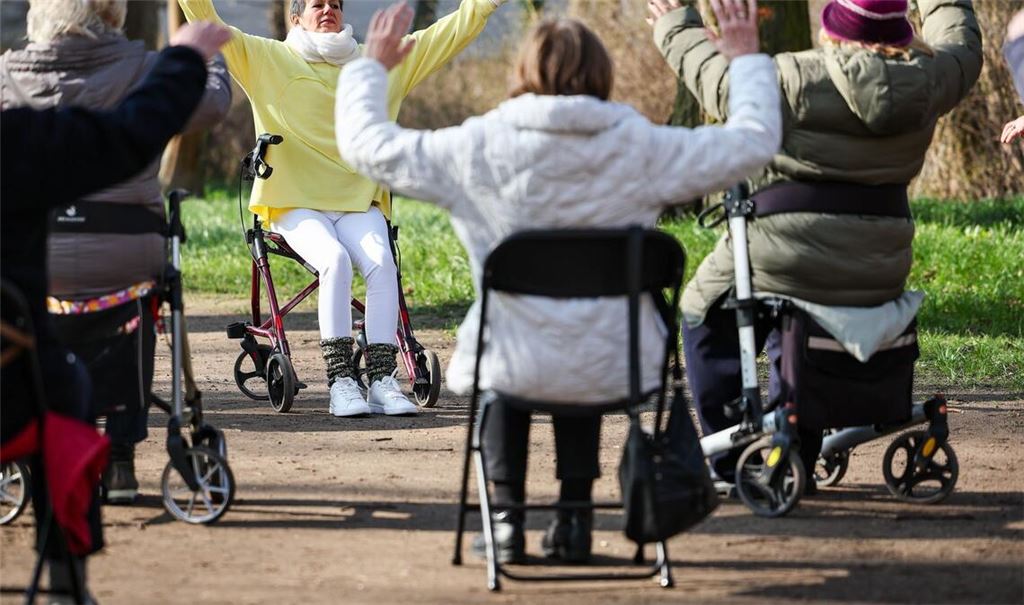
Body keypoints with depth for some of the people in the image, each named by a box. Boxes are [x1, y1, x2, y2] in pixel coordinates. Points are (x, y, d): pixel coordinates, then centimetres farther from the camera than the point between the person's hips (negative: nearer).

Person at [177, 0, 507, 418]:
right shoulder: (267, 59, 9)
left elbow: (447, 36, 18)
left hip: (359, 202, 3)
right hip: (297, 204, -2)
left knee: (381, 263, -27)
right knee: (335, 260, -31)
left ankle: (382, 380, -28)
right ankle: (340, 381, -31)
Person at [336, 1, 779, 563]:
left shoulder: (479, 148, -10)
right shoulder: (640, 147, -8)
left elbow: (365, 144, 2)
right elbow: (754, 142, 2)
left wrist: (372, 66, 18)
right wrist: (748, 61, 17)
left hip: (517, 371, -1)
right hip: (616, 371, 1)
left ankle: (507, 517, 29)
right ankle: (575, 514, 34)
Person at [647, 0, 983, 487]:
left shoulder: (796, 79, -12)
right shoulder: (926, 82, 0)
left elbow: (717, 78, 1)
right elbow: (962, 45, 23)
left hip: (789, 255, -5)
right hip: (879, 276, 5)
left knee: (705, 318, 21)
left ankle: (728, 464, 18)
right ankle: (796, 463, 33)